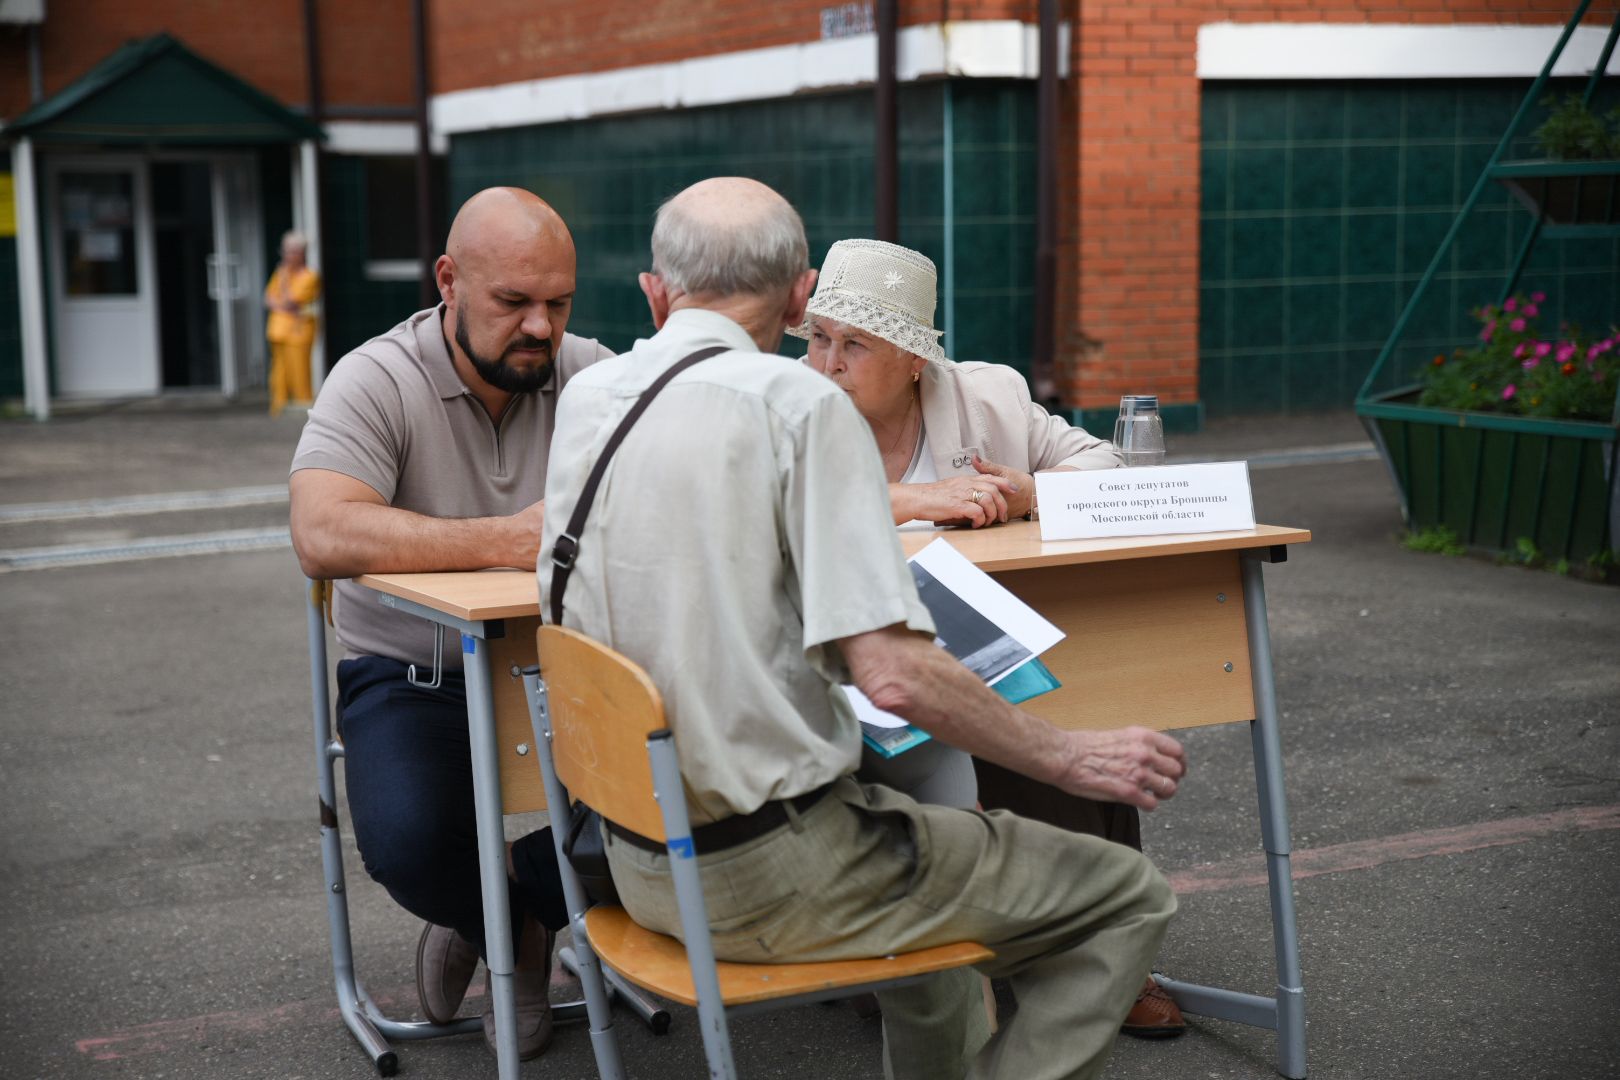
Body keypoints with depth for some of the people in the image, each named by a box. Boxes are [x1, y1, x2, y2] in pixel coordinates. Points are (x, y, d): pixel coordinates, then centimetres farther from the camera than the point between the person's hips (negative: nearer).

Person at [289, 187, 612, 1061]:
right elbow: (323, 537, -27)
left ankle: (509, 917, 12)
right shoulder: (376, 382, -11)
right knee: (409, 839, -30)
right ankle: (502, 925, 11)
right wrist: (510, 540, -33)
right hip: (413, 678, -3)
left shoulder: (588, 374, 1)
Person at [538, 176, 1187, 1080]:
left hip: (644, 857, 8)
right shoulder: (801, 403, -16)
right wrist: (1074, 758, -10)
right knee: (1125, 898, 3)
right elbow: (894, 673, -22)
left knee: (920, 824, 32)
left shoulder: (583, 398, 4)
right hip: (771, 871, -8)